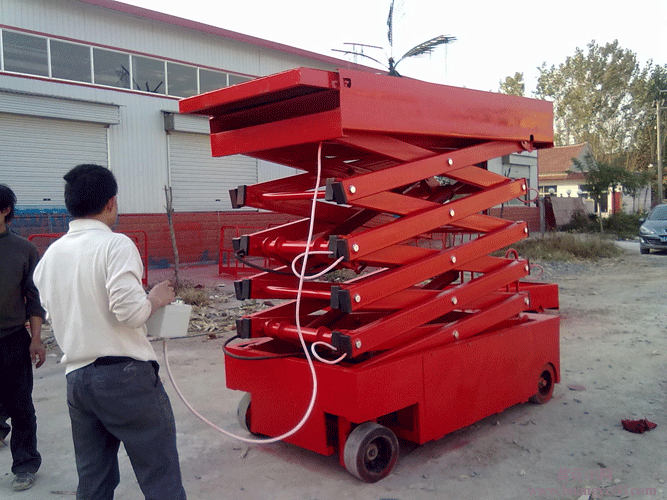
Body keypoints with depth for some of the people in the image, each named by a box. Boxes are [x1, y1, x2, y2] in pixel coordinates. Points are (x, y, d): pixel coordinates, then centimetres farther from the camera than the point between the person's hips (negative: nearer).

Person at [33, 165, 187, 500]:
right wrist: (156, 298, -2)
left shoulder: (51, 254, 8)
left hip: (76, 377, 7)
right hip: (126, 374, -7)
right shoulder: (116, 245, -13)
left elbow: (52, 317, 17)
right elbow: (130, 311, -21)